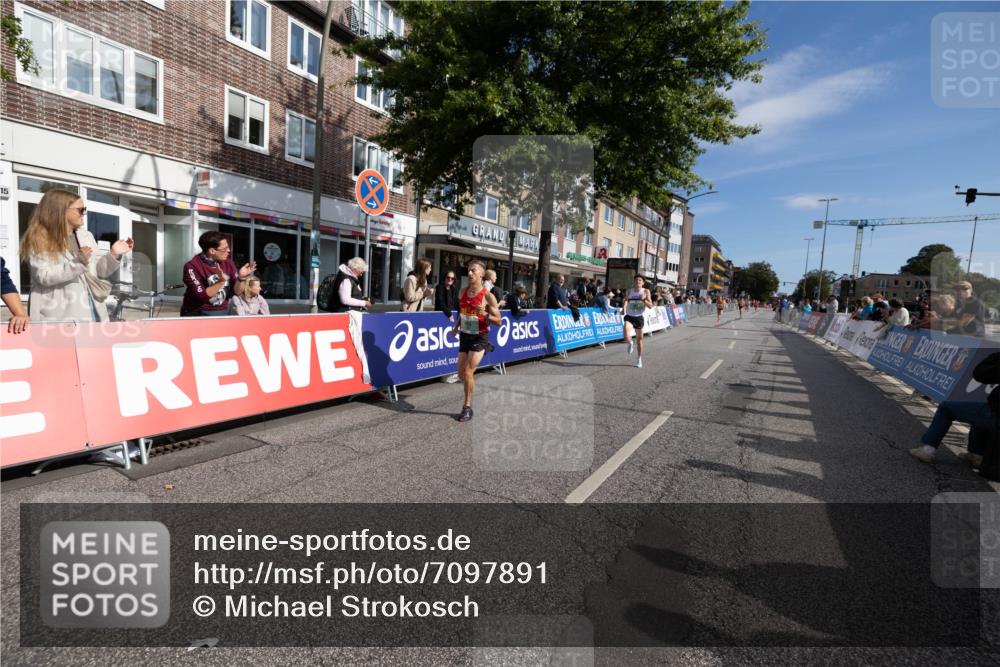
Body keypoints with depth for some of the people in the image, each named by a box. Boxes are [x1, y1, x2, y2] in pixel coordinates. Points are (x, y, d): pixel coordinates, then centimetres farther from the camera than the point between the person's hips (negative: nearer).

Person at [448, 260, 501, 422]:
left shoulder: (487, 296, -14)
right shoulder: (463, 292, 4)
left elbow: (499, 321, -11)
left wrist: (485, 314, -28)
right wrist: (456, 327, 11)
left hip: (479, 338, -6)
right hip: (464, 336, 6)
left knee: (468, 373, -11)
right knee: (461, 374, 8)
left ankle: (467, 407, 5)